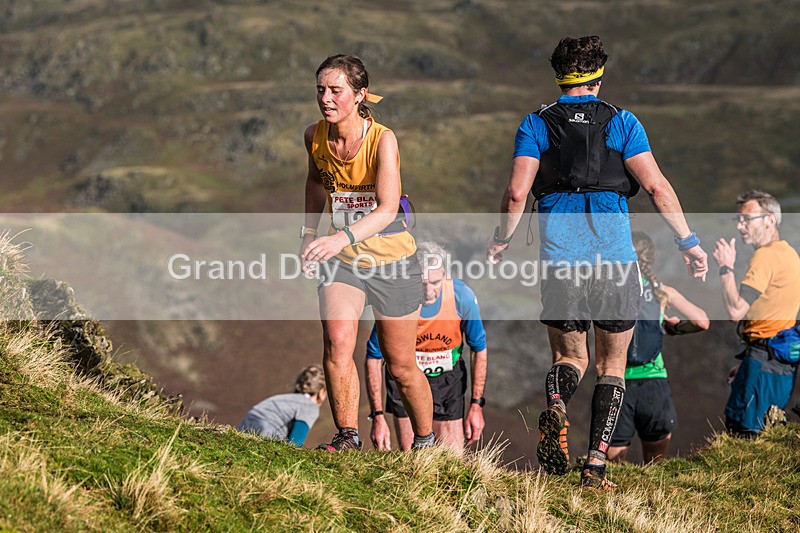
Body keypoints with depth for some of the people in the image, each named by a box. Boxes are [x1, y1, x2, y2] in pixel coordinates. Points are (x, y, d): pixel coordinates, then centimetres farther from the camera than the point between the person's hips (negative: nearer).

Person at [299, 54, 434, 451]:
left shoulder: (382, 140, -22)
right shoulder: (315, 136, -6)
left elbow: (387, 209, -34)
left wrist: (343, 236, -49)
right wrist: (308, 232, 17)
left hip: (391, 257, -3)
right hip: (342, 258, 3)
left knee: (401, 366, 8)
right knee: (336, 341, -23)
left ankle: (425, 442, 30)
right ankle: (348, 437, -14)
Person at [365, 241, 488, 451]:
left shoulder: (462, 296, -22)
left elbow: (479, 350, -5)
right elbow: (374, 357, -13)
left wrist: (476, 405, -5)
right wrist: (378, 415, -15)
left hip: (448, 378, 1)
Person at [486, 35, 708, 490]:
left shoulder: (536, 125, 5)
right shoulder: (622, 123, 3)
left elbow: (517, 193, -4)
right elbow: (657, 187, -6)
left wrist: (501, 240, 12)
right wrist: (689, 242, 2)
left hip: (559, 258, 1)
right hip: (615, 259, -1)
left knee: (570, 356, 17)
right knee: (612, 365, 11)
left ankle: (556, 405, -18)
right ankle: (596, 466, -1)